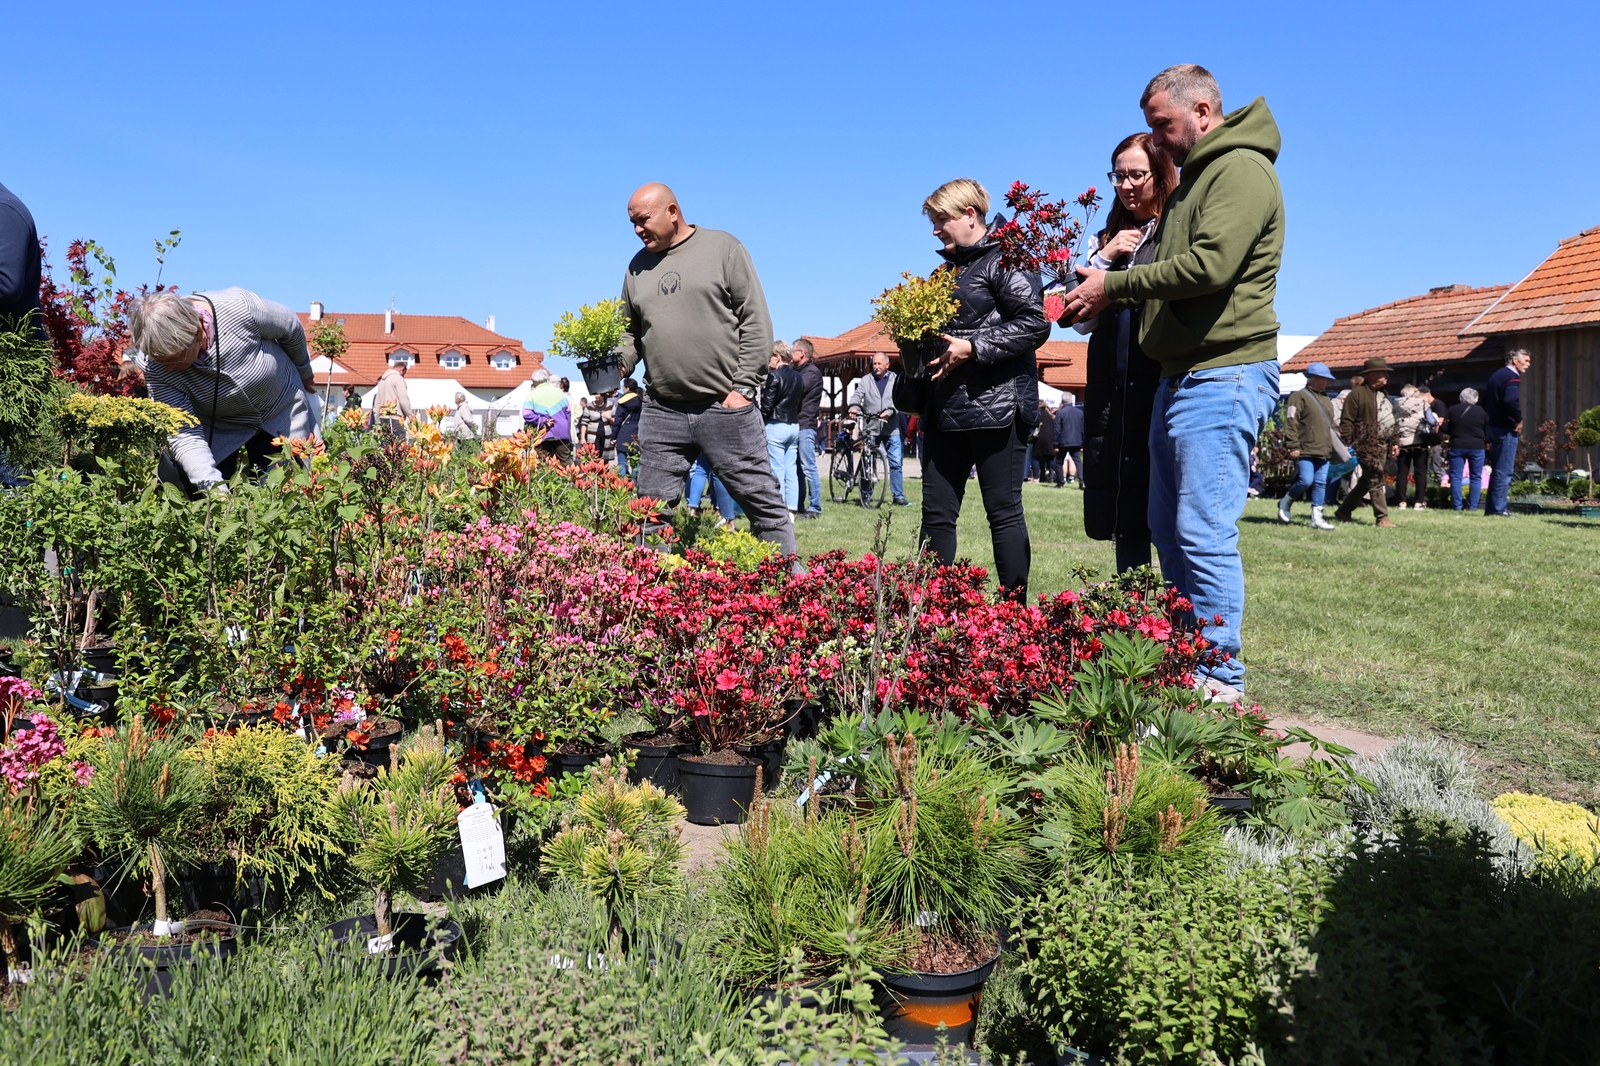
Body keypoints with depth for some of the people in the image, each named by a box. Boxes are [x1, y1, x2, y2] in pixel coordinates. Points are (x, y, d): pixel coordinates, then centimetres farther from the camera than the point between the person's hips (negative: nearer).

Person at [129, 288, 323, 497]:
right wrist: (212, 486, -46)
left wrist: (304, 373, 6)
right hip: (216, 427, 1)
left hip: (282, 411, 0)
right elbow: (184, 434, -31)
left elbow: (292, 329, -13)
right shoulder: (152, 365, -30)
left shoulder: (241, 308, -35)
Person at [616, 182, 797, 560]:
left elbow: (756, 322, -3)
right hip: (661, 412, 4)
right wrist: (618, 365, 0)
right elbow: (630, 333, 22)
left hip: (726, 406, -4)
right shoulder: (637, 267, 16)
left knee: (762, 500, 0)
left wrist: (743, 387, -9)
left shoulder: (723, 247, 2)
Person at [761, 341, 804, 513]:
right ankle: (791, 511, 8)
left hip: (776, 426, -7)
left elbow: (766, 404, -13)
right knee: (792, 471, 7)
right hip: (794, 426, 7)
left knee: (777, 471, -4)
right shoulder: (798, 377, 12)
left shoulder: (774, 376, -11)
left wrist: (761, 422, -1)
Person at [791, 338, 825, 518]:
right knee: (796, 467, 11)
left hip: (805, 425, -9)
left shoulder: (812, 372, -6)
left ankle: (815, 507, -5)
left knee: (808, 467, -8)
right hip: (793, 424, 9)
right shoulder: (796, 371, 20)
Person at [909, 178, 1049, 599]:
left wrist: (972, 348, -19)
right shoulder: (948, 269, 20)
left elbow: (1035, 323, -16)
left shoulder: (1005, 261, -5)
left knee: (1004, 513, -2)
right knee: (936, 513, 7)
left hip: (995, 407, -8)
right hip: (945, 410, 8)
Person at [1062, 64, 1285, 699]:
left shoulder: (1242, 169, -9)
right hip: (1181, 377, 10)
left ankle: (1220, 678, -3)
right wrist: (1107, 295, 5)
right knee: (1169, 529, 12)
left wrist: (1115, 284, -14)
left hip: (1223, 377, -10)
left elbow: (1209, 264, -22)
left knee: (1205, 533, -11)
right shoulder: (1194, 177, 23)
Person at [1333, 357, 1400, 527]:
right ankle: (1382, 518, -8)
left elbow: (1392, 420, 24)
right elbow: (1346, 421, -11)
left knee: (1366, 482, 12)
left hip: (1383, 445, 9)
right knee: (1376, 482, -10)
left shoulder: (1384, 394, 20)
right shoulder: (1357, 394, -7)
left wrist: (1395, 442, 17)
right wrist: (1347, 445, -16)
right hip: (1367, 445, -9)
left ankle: (1344, 511, 21)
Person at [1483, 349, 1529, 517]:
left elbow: (1485, 401, 21)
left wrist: (1492, 418, 14)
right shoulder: (1512, 377, -12)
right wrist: (1519, 420, -17)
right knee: (1505, 471, -7)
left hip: (1494, 426, 9)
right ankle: (1498, 509, -7)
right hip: (1507, 429, -9)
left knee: (1496, 470, 14)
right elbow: (1511, 400, -29)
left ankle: (1490, 508, 16)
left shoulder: (1496, 375, 16)